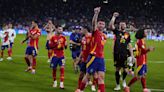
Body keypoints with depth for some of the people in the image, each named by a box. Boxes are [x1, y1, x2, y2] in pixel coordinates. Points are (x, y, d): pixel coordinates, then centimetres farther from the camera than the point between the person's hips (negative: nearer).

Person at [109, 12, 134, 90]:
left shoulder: (127, 34, 10)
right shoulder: (117, 32, 4)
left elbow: (129, 45, 13)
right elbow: (111, 26, -12)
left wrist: (132, 55, 8)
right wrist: (114, 17, -15)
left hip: (124, 54, 1)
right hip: (117, 54, -1)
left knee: (125, 70, -4)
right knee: (117, 69, 5)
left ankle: (123, 80, 27)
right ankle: (118, 85, 16)